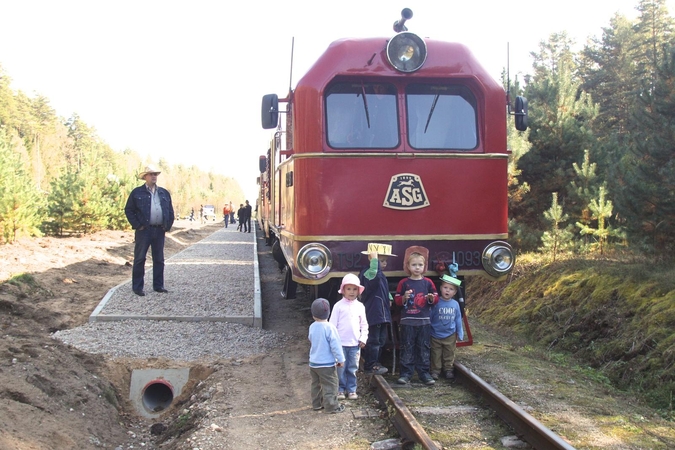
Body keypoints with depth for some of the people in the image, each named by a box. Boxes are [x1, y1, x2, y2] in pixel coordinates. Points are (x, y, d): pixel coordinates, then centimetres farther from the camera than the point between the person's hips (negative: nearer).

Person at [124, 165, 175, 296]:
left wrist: (168, 226, 6)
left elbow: (170, 210, 17)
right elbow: (128, 210, -1)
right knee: (139, 259, -1)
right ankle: (137, 287, 5)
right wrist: (137, 225, -8)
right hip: (144, 230, -4)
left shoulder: (164, 193, 13)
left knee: (159, 259, 9)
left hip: (160, 230, 4)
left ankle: (158, 285, 18)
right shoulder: (137, 192, 1)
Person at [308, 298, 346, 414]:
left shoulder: (312, 326, -2)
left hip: (313, 363, 6)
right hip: (327, 364, -6)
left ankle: (317, 404, 27)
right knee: (330, 386, 3)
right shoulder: (329, 327, -20)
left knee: (316, 385, 18)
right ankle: (331, 406, 7)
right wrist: (341, 359, -7)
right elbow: (335, 345, -18)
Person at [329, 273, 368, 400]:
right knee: (341, 368, 3)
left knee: (353, 368, 8)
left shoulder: (360, 306, 6)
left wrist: (363, 338, 2)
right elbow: (332, 323, -2)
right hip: (341, 343, -2)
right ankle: (341, 389, 15)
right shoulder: (339, 306, -3)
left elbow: (364, 324, 11)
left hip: (355, 343, 2)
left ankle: (351, 389, 18)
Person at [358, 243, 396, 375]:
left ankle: (374, 363, 28)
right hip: (372, 313, -11)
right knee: (373, 340, -4)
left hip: (382, 313, 11)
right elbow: (374, 277, -43)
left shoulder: (380, 274, 16)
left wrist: (389, 299, 14)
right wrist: (374, 260, -39)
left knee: (381, 340, 17)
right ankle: (370, 366, 5)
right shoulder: (367, 273, -17)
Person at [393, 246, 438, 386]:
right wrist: (404, 297, -17)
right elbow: (397, 300, 3)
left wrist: (432, 298, -12)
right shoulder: (404, 283, 1)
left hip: (424, 322, 1)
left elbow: (436, 299, 10)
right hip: (407, 322, -1)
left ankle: (424, 373, 12)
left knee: (424, 348, 6)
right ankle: (406, 373, 6)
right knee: (407, 348, 2)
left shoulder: (428, 282, 5)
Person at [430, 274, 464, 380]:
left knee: (449, 354, 13)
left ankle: (448, 369, 27)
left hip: (450, 336, 2)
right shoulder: (436, 303, -13)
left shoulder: (455, 304, -4)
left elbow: (458, 320, 5)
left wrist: (460, 334, 9)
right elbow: (430, 317, -5)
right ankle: (435, 370, 20)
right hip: (436, 335, -2)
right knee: (436, 354, 9)